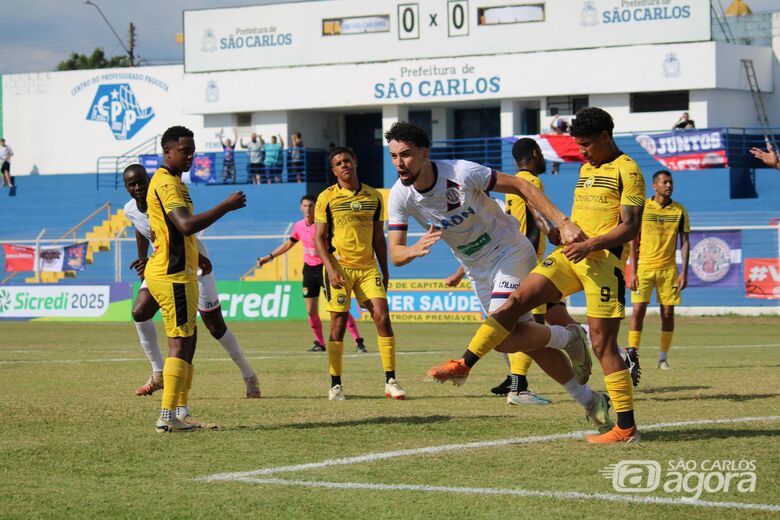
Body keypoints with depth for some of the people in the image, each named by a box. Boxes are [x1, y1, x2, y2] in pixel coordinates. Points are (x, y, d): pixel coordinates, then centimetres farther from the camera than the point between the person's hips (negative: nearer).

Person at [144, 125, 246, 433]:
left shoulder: (171, 182, 18)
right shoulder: (167, 184, -16)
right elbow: (187, 225, -29)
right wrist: (227, 206, -26)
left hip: (175, 273, 11)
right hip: (173, 276, -11)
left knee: (186, 341, 13)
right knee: (180, 343, -10)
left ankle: (181, 412, 16)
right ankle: (167, 417, -12)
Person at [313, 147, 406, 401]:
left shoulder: (373, 196, 9)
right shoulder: (327, 198, 0)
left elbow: (379, 237, 15)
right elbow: (319, 238, -1)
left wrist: (385, 271, 13)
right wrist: (330, 268, -13)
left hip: (368, 267, 3)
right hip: (340, 267, -3)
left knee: (382, 317, -8)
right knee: (339, 323, -2)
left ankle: (390, 381, -2)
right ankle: (335, 385, 7)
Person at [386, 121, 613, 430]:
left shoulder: (461, 174, -26)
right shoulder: (399, 197, -12)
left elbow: (520, 186, -18)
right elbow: (395, 253, -16)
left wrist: (562, 222, -25)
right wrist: (415, 250, -41)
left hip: (510, 253, -6)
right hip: (477, 271, 6)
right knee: (524, 337, 8)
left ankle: (569, 337, 3)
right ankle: (589, 400, 21)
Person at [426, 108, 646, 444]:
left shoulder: (626, 171, -7)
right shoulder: (587, 168, 19)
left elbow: (631, 227, -14)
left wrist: (591, 245, -24)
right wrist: (568, 233, 10)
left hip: (604, 261, -8)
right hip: (571, 255, 8)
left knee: (602, 343, -8)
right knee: (517, 300, -5)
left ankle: (627, 428, -2)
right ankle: (464, 364, -2)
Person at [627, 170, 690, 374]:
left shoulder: (679, 210, 4)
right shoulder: (642, 208, 0)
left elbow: (685, 242, 7)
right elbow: (634, 241, 2)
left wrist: (684, 272, -2)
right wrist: (633, 272, -4)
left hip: (668, 268, 2)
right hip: (644, 267, -2)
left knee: (668, 312, 1)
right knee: (638, 310, -9)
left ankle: (663, 357, 11)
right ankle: (632, 356, -7)